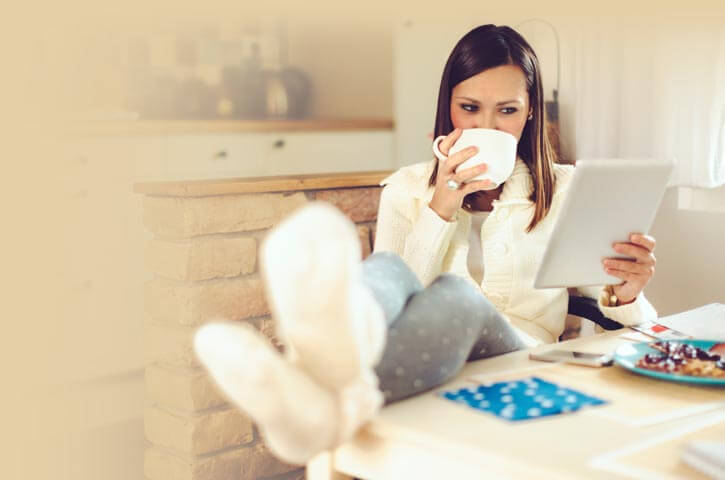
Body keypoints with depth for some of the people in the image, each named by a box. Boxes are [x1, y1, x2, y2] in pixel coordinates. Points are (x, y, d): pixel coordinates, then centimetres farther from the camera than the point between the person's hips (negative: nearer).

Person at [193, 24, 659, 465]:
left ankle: (330, 402, -70)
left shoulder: (564, 191, 15)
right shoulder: (407, 189, 17)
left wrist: (626, 296, -13)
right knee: (386, 271, -32)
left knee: (454, 294, -36)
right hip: (428, 372, 1)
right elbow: (402, 298, 5)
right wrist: (439, 211, -7)